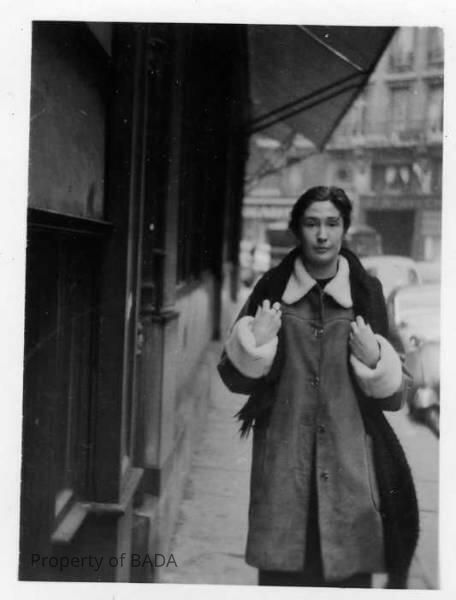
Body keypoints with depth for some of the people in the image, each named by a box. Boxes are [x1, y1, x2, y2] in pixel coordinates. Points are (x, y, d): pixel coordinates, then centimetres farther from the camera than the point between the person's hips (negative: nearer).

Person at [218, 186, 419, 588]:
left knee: (349, 573, 3)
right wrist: (255, 344, -13)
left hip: (350, 465, 0)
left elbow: (395, 394, 4)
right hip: (284, 464, 0)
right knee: (282, 573, 6)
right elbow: (235, 378, 5)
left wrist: (375, 362, -15)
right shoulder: (272, 289, 3)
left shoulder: (366, 292, 1)